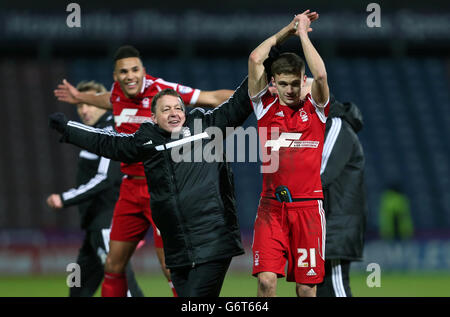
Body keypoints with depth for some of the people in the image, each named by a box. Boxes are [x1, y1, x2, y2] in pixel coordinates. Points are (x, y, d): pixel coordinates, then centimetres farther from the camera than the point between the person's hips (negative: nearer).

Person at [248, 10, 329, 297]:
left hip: (307, 206, 0)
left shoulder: (314, 108, 6)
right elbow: (255, 59, -3)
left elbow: (320, 74, -14)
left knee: (306, 286, 1)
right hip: (271, 206, 0)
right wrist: (288, 30, 4)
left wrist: (302, 32, -4)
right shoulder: (266, 106, 7)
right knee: (266, 279, -13)